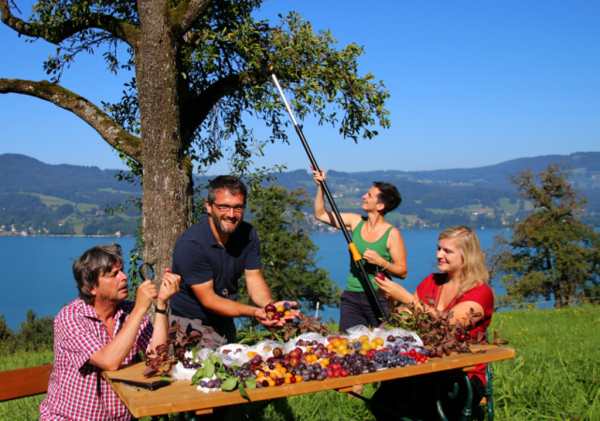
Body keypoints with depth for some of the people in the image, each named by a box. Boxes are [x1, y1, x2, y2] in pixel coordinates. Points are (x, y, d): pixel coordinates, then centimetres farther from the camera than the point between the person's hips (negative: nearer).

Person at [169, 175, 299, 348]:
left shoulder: (248, 234, -6)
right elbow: (208, 300, -23)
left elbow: (254, 281, -8)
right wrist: (254, 312, -35)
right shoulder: (189, 244, -25)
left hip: (226, 325, 6)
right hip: (191, 326, -6)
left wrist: (271, 306, -30)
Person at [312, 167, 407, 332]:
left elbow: (402, 272, -6)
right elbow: (320, 214, 11)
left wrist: (381, 262, -22)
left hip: (380, 298, -4)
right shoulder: (356, 221, 5)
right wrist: (321, 186, 3)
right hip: (352, 297, 4)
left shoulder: (392, 234, -7)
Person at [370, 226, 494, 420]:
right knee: (384, 395, -24)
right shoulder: (432, 282, 12)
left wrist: (405, 297, -23)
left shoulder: (480, 293, -5)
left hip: (463, 377, -4)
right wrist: (392, 300, -6)